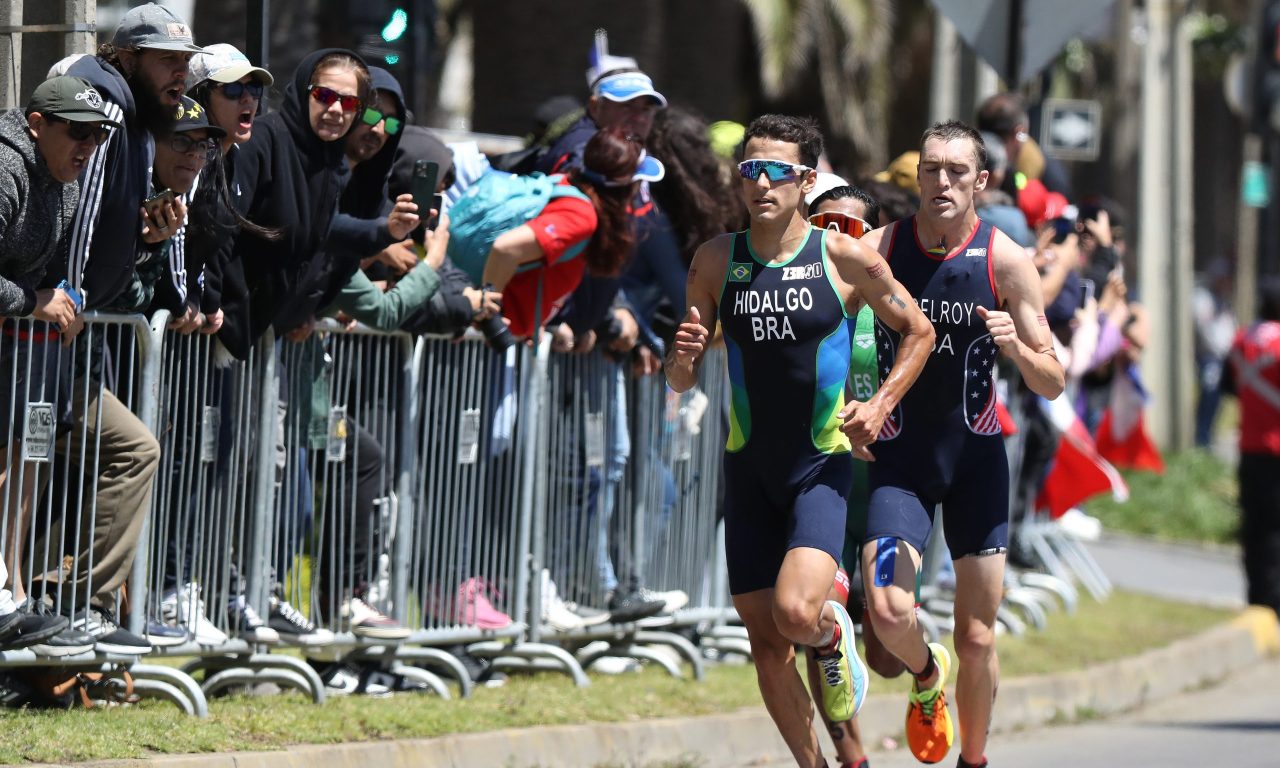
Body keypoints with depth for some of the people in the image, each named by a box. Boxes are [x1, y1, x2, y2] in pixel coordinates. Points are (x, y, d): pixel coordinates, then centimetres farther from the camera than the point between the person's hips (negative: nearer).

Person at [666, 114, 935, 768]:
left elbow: (919, 332, 7)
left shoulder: (845, 258, -7)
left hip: (822, 467, -3)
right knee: (766, 646, 4)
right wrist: (683, 355, -19)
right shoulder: (716, 261, -1)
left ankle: (833, 635, 12)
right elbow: (679, 382, 4)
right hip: (749, 469, 3)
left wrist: (879, 406, -6)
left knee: (796, 613, -24)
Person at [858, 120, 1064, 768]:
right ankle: (927, 676, 15)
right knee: (888, 611, -20)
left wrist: (1016, 346, -25)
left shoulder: (1006, 262, -6)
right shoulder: (876, 250, -5)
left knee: (977, 638, 3)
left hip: (976, 455, 0)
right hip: (899, 456, 0)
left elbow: (1052, 385, -4)